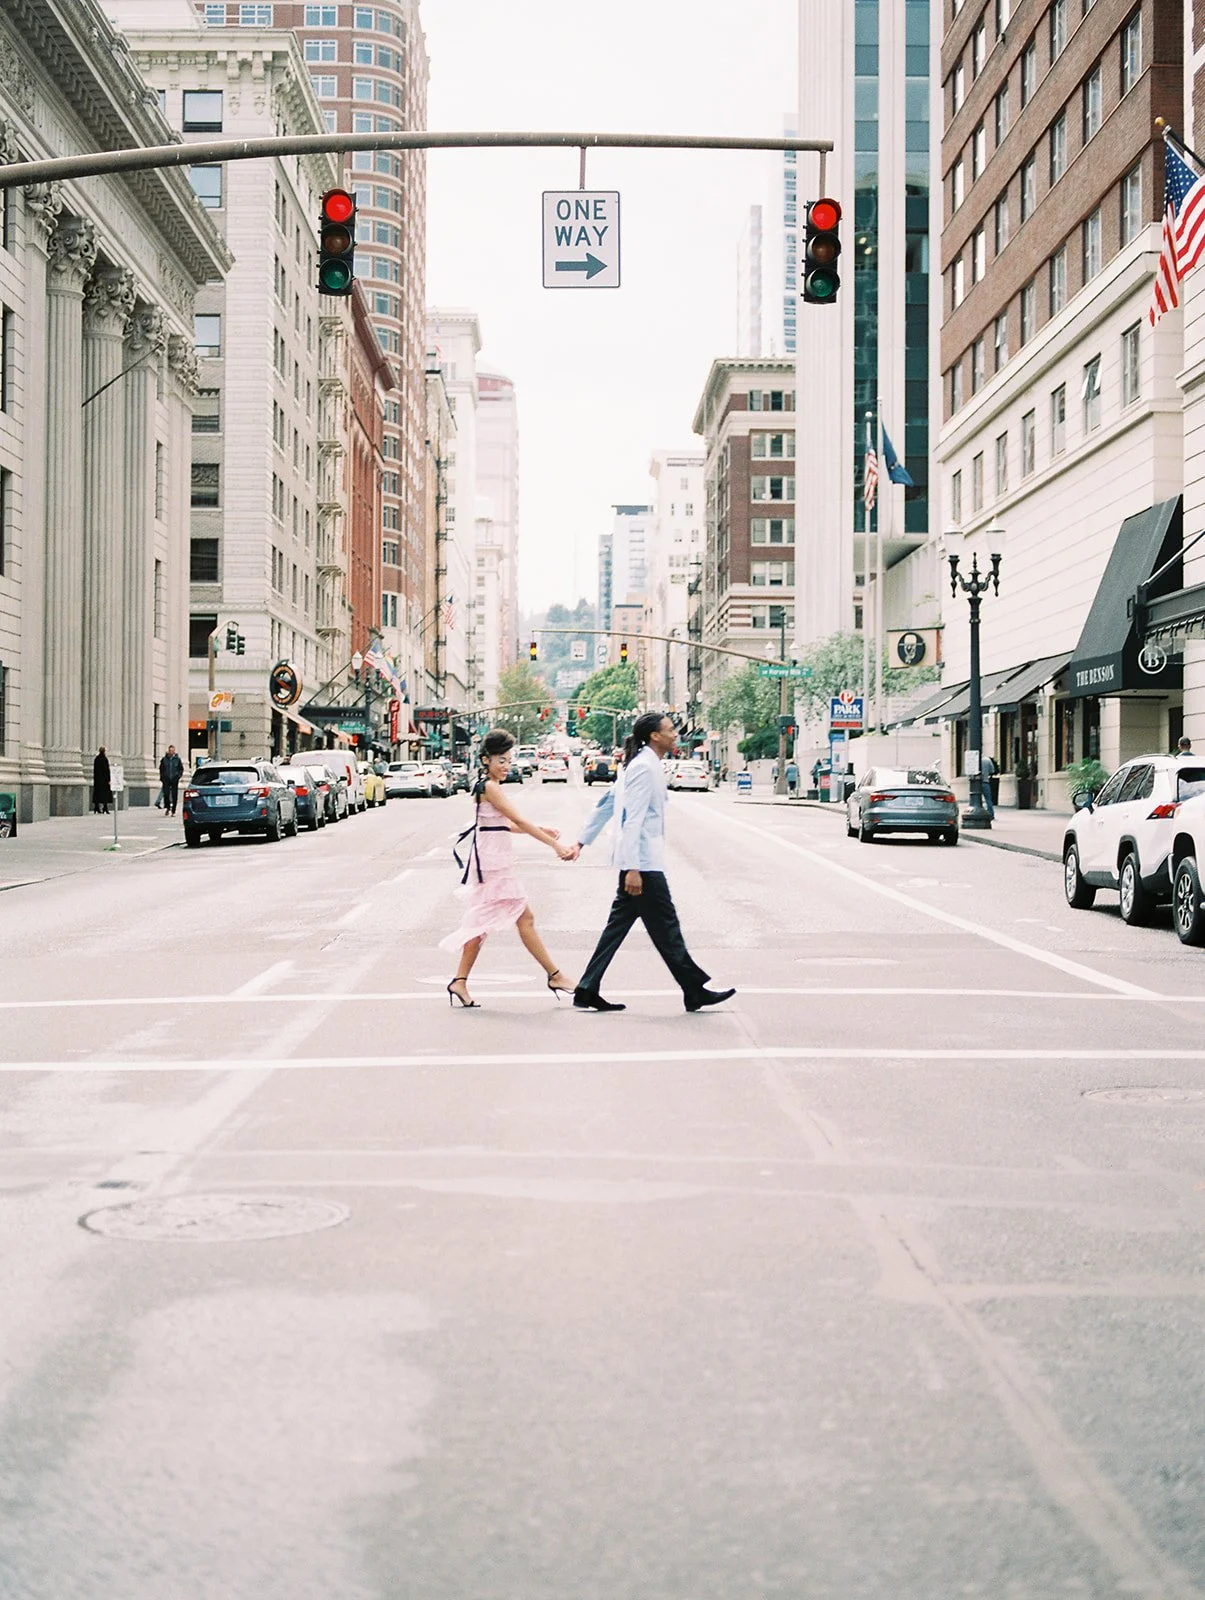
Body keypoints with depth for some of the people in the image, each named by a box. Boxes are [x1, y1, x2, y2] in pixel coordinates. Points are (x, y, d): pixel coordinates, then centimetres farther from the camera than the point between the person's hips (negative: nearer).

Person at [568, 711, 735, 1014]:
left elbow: (606, 804, 20)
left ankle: (587, 992, 9)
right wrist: (632, 869, -25)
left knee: (619, 924, 9)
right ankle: (694, 991, 6)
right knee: (665, 928, -2)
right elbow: (632, 819, -21)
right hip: (643, 863, -10)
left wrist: (583, 841, 22)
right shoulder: (645, 767, -15)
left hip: (637, 862, 10)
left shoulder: (638, 765, 17)